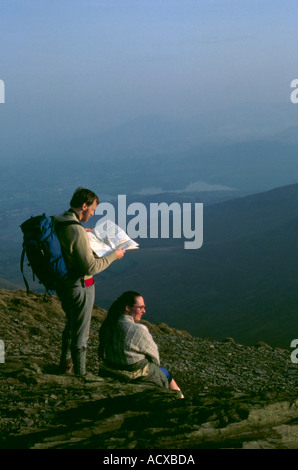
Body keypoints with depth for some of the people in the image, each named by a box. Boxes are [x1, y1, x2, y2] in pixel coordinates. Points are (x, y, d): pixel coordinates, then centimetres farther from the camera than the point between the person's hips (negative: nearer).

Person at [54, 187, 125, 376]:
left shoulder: (57, 223, 0)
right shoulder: (77, 230, -27)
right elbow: (91, 267, -25)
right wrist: (113, 256, -14)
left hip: (63, 284, 9)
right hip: (80, 286, -9)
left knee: (71, 325, 28)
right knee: (80, 332, 5)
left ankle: (66, 365, 44)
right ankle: (80, 374, 18)